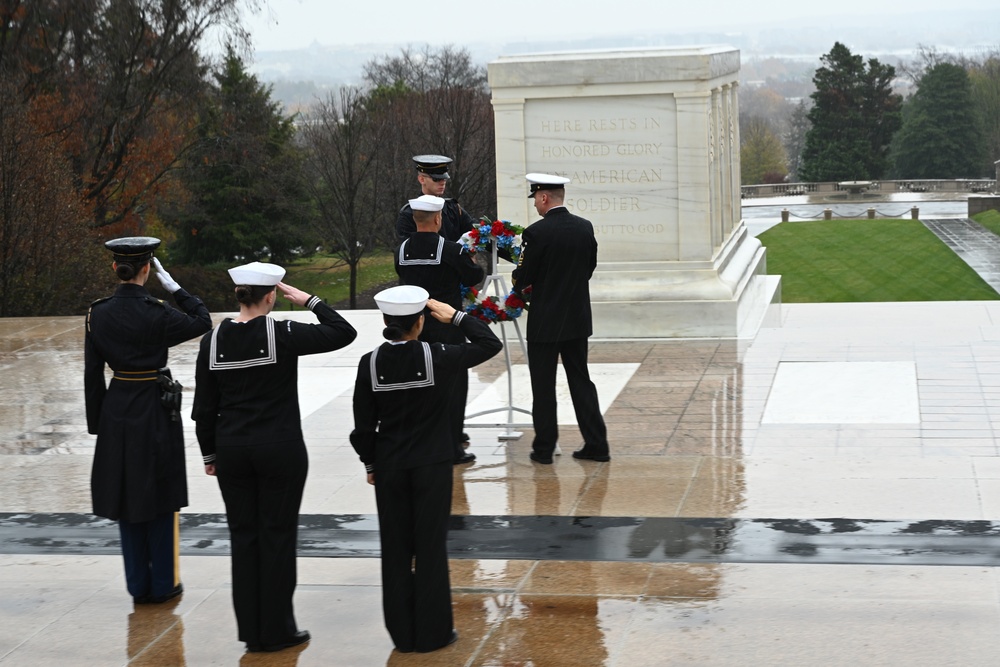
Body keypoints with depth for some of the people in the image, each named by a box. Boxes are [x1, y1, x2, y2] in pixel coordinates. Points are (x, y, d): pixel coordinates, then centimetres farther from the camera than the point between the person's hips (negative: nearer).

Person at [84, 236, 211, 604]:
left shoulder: (97, 313, -2)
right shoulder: (157, 314, -15)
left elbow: (92, 374, 2)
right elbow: (202, 322, 1)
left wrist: (97, 421, 10)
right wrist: (174, 287, 1)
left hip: (116, 410, 4)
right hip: (156, 409, -4)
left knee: (127, 500, 12)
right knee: (160, 499, 7)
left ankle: (138, 585, 17)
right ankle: (163, 584, 13)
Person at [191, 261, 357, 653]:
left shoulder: (213, 341, -2)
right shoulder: (281, 335, -14)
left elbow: (204, 406, 3)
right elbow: (344, 333, -6)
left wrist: (209, 454, 13)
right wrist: (309, 301, 1)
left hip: (232, 451, 4)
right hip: (280, 450, -4)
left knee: (243, 536, 11)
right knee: (277, 536, 5)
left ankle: (251, 631, 17)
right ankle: (277, 631, 11)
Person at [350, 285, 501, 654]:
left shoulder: (370, 364, -8)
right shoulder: (436, 357, -13)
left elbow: (363, 424, -2)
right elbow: (490, 344, -1)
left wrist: (371, 464, 10)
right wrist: (457, 317, 4)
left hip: (389, 468, 2)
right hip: (431, 466, -2)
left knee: (395, 548, 11)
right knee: (431, 547, 6)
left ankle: (402, 633, 17)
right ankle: (432, 632, 11)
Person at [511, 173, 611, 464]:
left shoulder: (536, 232, -17)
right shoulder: (585, 227, 1)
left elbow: (522, 278, -12)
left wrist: (520, 284, 11)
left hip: (545, 321, -5)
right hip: (578, 319, 6)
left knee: (543, 386, 5)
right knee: (581, 380, 13)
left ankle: (544, 448, 11)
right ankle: (596, 445, 13)